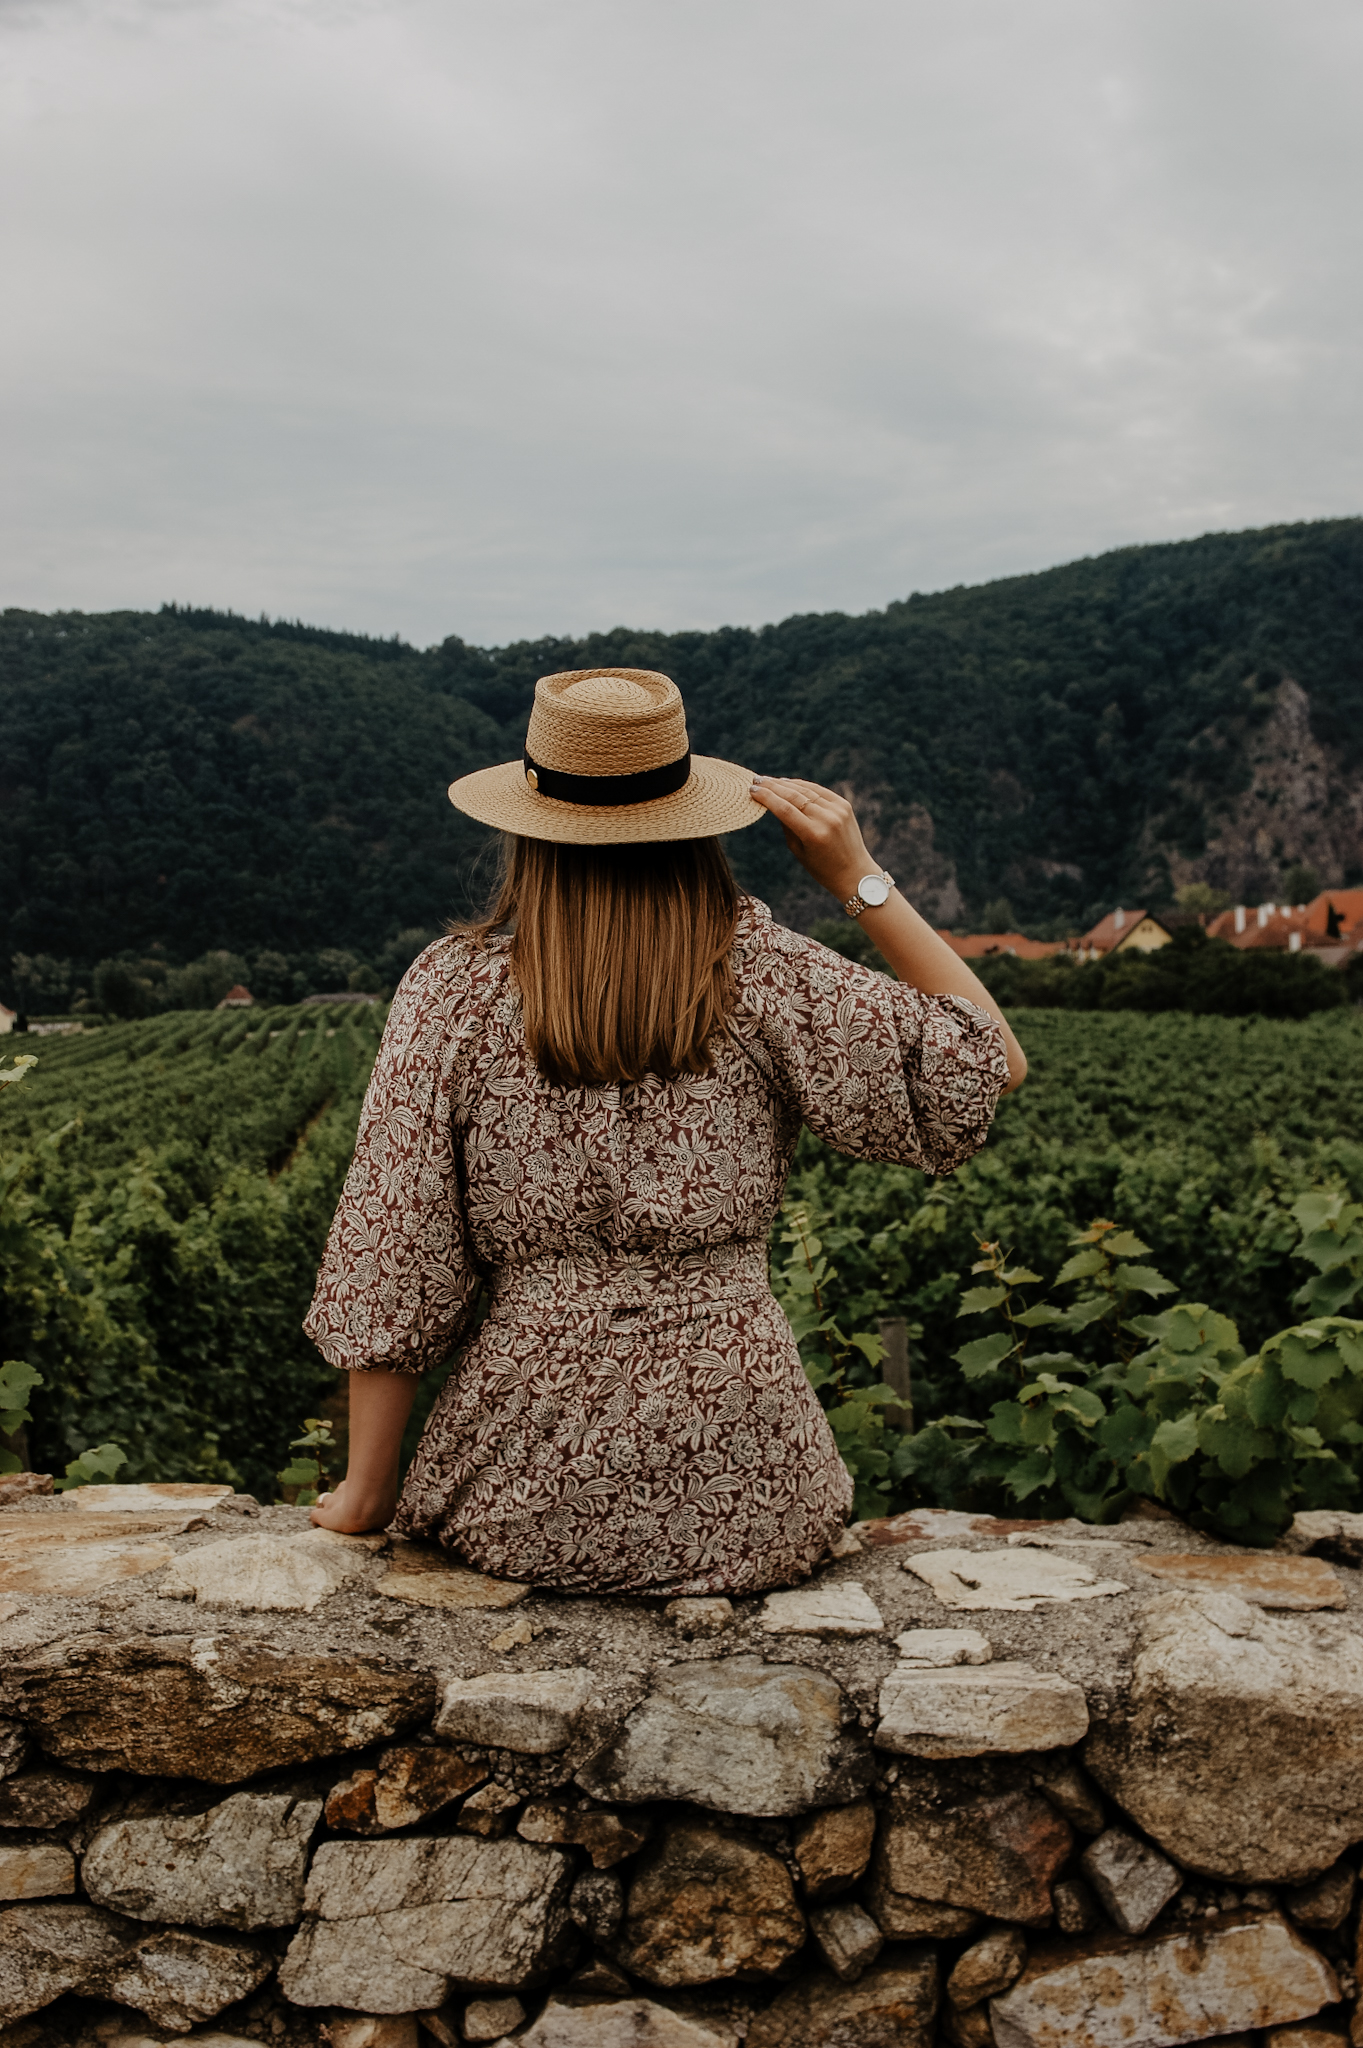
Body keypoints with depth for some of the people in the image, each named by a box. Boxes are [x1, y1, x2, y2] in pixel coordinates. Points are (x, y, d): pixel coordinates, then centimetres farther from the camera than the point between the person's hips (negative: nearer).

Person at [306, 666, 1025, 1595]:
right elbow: (990, 1066, 2)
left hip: (526, 1509, 1)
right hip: (746, 1506, 0)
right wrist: (861, 880, -2)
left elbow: (393, 1264, -7)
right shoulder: (763, 976, -9)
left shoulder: (454, 990, -8)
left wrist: (362, 1495, 5)